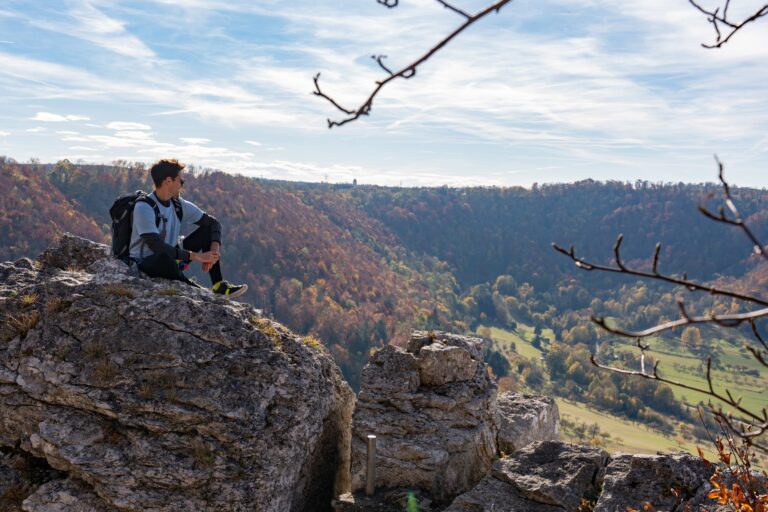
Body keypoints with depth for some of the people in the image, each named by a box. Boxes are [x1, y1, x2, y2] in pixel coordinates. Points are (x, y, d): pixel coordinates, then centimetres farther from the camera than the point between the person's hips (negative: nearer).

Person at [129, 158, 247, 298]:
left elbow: (213, 223, 4)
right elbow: (156, 246, -31)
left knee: (207, 231, -3)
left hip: (171, 257, 7)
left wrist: (215, 248, -16)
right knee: (165, 258, -41)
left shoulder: (179, 205, -1)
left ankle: (218, 285, -12)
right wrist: (196, 256, -30)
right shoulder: (144, 207, -21)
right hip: (144, 264, -7)